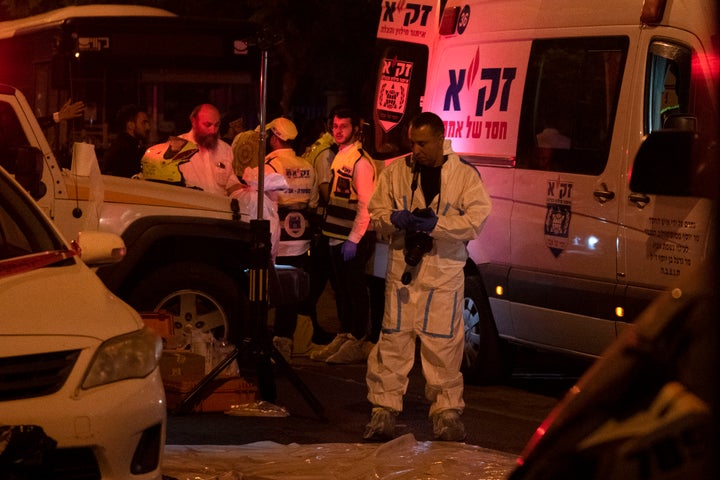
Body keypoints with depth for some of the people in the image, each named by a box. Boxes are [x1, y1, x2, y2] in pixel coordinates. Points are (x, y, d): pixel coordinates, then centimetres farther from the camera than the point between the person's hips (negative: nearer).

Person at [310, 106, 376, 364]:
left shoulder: (361, 161, -14)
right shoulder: (340, 157, 13)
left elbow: (365, 205, -18)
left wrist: (354, 239, -19)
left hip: (354, 239, -9)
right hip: (337, 236, 9)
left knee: (355, 289, -2)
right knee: (341, 289, 15)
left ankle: (357, 343, 4)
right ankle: (343, 336, 24)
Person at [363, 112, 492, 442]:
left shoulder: (465, 176, -1)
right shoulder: (395, 172, 8)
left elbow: (475, 221, -9)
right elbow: (376, 213, 11)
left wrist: (436, 224, -21)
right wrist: (394, 218, -12)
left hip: (444, 275, -2)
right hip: (402, 272, 2)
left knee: (444, 347, 0)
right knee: (393, 342, 2)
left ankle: (447, 413, 10)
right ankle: (384, 411, 9)